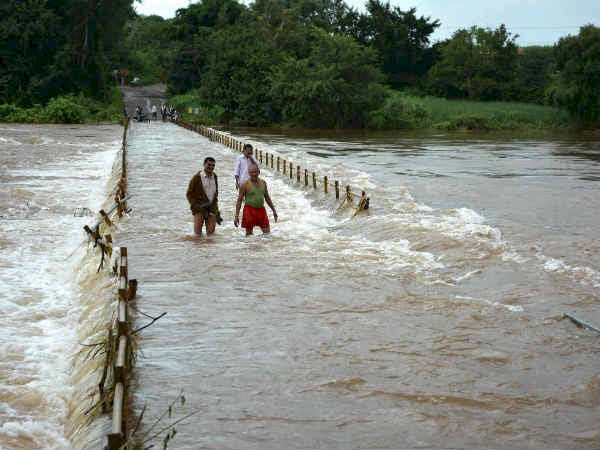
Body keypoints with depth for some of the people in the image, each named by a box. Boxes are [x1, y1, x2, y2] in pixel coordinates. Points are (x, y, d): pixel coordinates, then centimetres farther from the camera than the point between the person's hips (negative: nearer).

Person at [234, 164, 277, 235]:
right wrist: (236, 216, -13)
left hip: (261, 210, 4)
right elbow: (239, 200, -6)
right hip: (250, 210, -4)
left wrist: (273, 210, 20)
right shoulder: (245, 185, -6)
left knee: (267, 233, 0)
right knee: (249, 234, 2)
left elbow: (267, 197, 19)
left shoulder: (263, 183, 8)